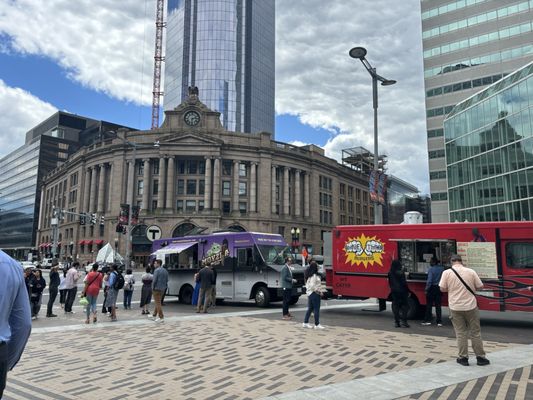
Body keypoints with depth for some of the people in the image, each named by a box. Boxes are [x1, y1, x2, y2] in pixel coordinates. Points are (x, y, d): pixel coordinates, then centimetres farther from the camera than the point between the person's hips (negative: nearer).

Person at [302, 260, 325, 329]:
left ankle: (305, 323, 19)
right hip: (315, 294, -10)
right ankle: (317, 324, 2)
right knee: (316, 309, -3)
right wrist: (318, 291, -12)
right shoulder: (314, 275, -18)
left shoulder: (310, 275, 11)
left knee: (310, 308, 15)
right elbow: (312, 285, -24)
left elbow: (307, 284, 16)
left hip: (310, 293, 10)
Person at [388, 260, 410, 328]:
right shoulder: (400, 272, -16)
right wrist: (408, 291, -6)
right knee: (404, 306, 4)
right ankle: (403, 322, 0)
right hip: (401, 291, -5)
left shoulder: (390, 273, 3)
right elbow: (404, 283, -14)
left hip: (394, 292, 6)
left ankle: (396, 322, 10)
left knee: (395, 306, 9)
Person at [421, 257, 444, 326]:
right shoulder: (442, 268, 2)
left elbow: (429, 281, -17)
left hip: (432, 288, -4)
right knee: (438, 306, 9)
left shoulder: (431, 269, -13)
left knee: (429, 305, 5)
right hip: (439, 288, 4)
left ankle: (428, 320, 8)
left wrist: (427, 289, -12)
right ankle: (439, 321, 9)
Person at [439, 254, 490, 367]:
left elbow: (442, 289, -3)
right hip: (470, 306, 1)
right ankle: (480, 357, 19)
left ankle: (463, 358, 12)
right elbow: (480, 286, 2)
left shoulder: (447, 273, -7)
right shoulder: (471, 272, -4)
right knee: (475, 332, 12)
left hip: (455, 307, 0)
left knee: (460, 333, 8)